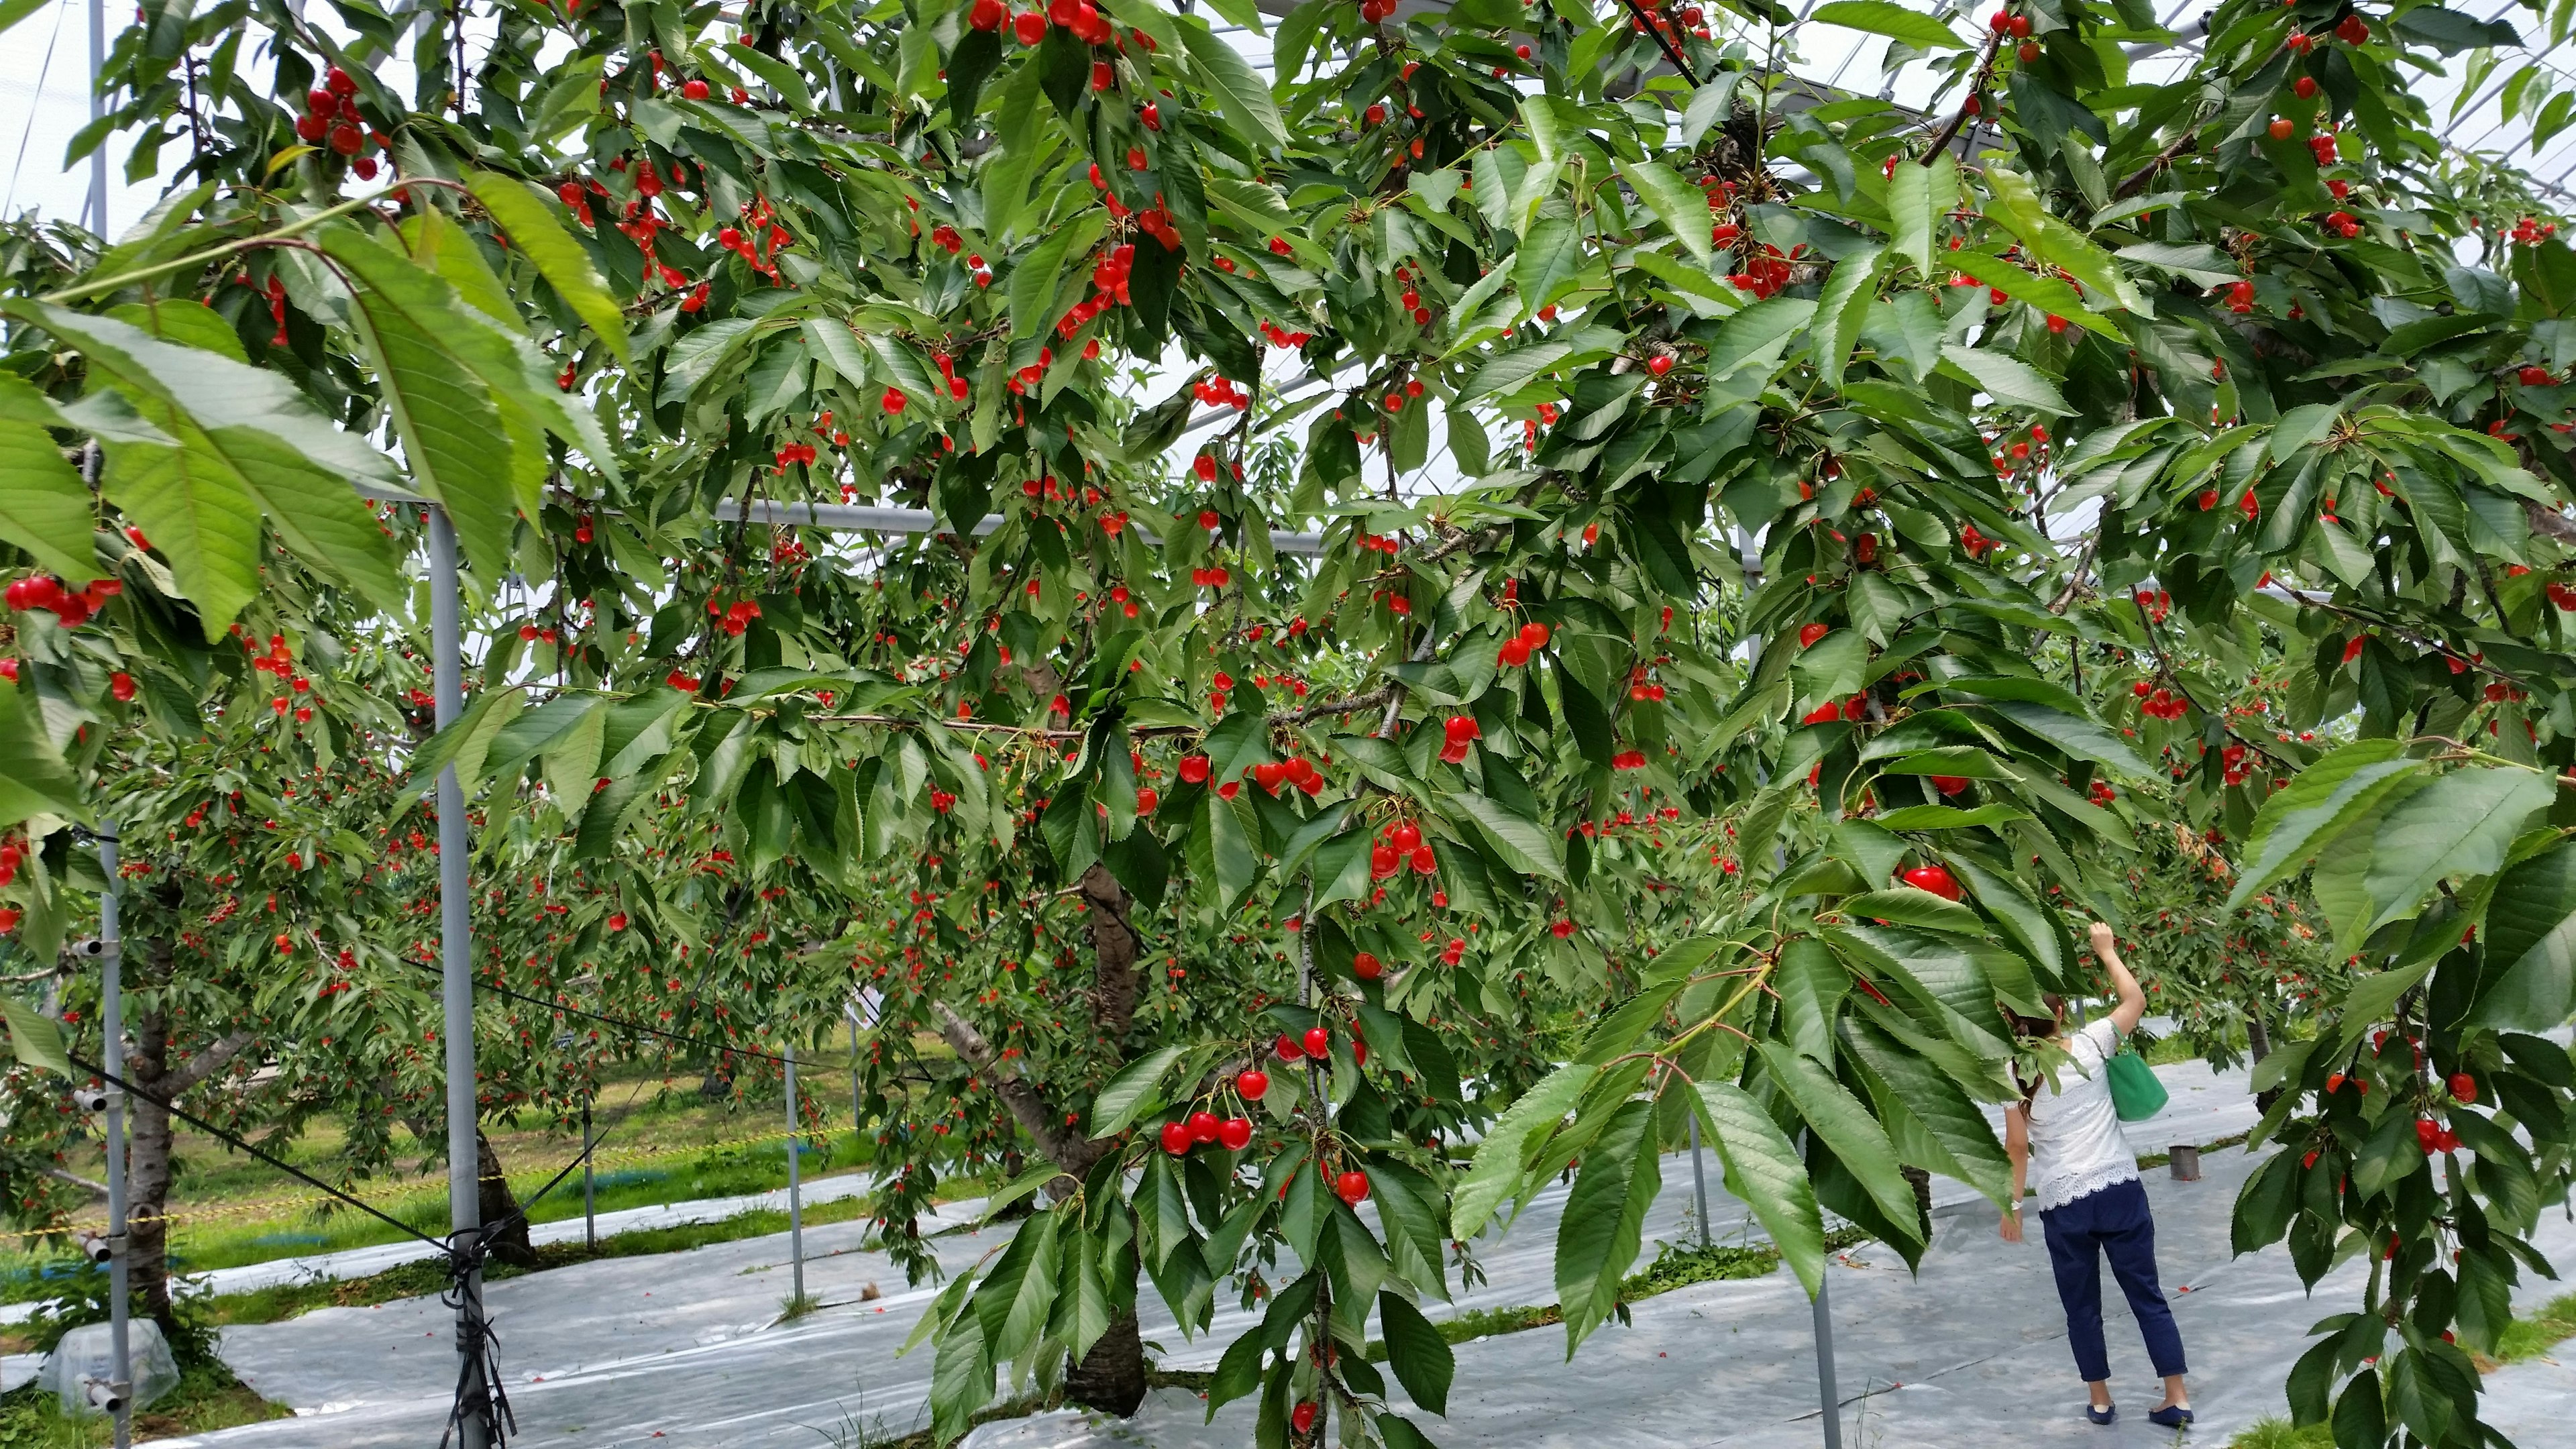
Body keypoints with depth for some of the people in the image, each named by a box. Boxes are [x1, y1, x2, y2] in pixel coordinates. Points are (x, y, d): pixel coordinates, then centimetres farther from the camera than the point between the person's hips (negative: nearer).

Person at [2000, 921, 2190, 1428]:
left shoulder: (2015, 1073, -4)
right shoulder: (2090, 1046, -2)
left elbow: (2017, 1145, -4)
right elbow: (2136, 1001, 11)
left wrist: (2012, 1203, 4)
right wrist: (2107, 951, 19)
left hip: (2063, 1205, -1)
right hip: (2120, 1190, 1)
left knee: (2082, 1307, 13)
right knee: (2147, 1295, 10)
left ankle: (2100, 1401, 21)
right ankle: (2177, 1399, 12)